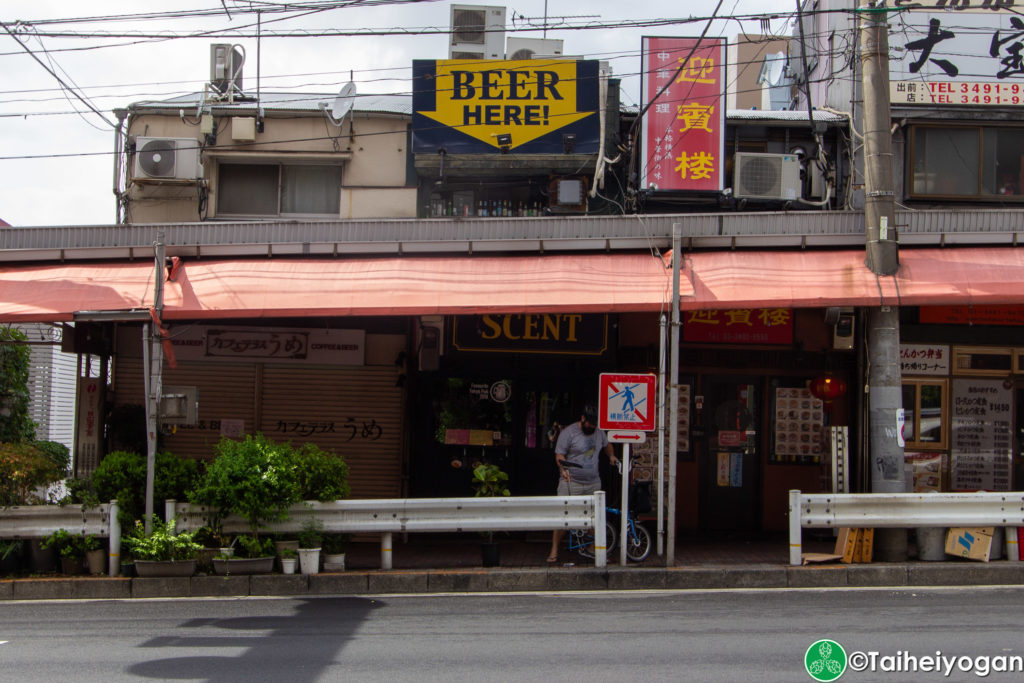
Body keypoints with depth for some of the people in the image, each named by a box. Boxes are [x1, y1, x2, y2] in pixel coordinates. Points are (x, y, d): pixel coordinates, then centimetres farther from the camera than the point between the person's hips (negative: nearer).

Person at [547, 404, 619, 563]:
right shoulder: (568, 432, -7)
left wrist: (611, 455, 16)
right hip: (571, 483, -5)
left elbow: (606, 445, 33)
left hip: (593, 483, 5)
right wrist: (564, 470, -25)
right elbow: (559, 455, -9)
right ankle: (554, 549, -2)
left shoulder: (598, 432, 12)